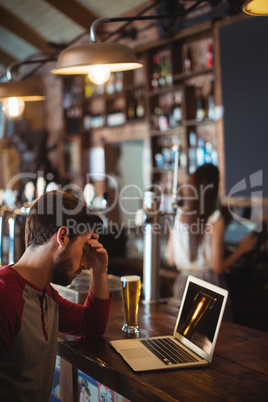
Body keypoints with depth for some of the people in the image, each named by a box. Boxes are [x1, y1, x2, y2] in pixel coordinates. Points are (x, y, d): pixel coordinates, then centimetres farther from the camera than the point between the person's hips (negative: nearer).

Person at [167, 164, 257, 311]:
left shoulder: (179, 215, -1)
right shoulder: (215, 220, -14)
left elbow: (171, 260, 5)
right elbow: (218, 267, -12)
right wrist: (242, 249, 1)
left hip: (183, 284, 4)